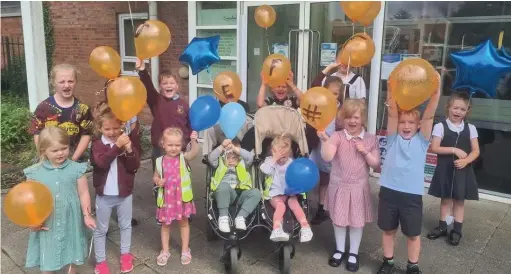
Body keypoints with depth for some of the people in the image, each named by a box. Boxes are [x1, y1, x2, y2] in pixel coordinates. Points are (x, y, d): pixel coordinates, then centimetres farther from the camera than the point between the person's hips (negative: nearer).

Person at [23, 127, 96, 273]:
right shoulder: (35, 172, -9)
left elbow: (83, 193, -4)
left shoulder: (76, 169, -10)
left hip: (70, 220, 0)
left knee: (70, 250, 19)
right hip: (46, 222, 0)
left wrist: (87, 215, -3)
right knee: (47, 253, 16)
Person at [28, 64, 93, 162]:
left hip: (75, 162, 1)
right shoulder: (44, 107, -6)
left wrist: (73, 159, -13)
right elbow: (38, 136, -6)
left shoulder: (82, 108, -3)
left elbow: (86, 135, -5)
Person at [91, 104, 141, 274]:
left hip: (125, 193, 2)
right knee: (101, 229, 11)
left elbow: (135, 167, -10)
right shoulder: (97, 144, -8)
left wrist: (129, 150, -26)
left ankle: (125, 255, 37)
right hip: (104, 195, -2)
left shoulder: (128, 141, -4)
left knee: (125, 225, 18)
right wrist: (117, 146, -36)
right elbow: (102, 163, -27)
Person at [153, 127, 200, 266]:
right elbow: (155, 177, 7)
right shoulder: (160, 161, -6)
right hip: (167, 198, 2)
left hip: (181, 197, -1)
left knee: (183, 222, 16)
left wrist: (194, 141, -50)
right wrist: (158, 181, -15)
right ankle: (165, 251, 34)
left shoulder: (183, 157, -12)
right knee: (165, 224, 16)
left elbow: (195, 152, -31)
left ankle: (185, 250, 32)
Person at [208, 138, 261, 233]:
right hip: (225, 193, -2)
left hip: (240, 193, 2)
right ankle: (223, 217, -30)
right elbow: (211, 158, 5)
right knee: (224, 185, -37)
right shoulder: (220, 163, 24)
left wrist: (235, 149, -4)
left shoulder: (242, 163, 26)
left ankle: (240, 217, -28)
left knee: (256, 192, -26)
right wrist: (222, 147, -6)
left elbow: (250, 157, 5)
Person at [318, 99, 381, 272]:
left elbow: (376, 165, -2)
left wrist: (365, 152, -17)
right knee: (338, 220, 13)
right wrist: (325, 140, -40)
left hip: (359, 187, 1)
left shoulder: (370, 139, -3)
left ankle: (353, 253, 30)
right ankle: (339, 250, 33)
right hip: (339, 186, 0)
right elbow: (327, 157, -25)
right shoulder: (337, 136, -10)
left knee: (357, 221, 11)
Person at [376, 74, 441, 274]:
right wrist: (392, 90, -21)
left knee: (413, 234, 13)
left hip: (412, 194, 0)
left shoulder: (422, 140, 1)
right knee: (388, 229, 16)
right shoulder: (393, 138, 2)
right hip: (389, 191, 1)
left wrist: (436, 90, -23)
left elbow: (429, 116, -11)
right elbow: (392, 112, -10)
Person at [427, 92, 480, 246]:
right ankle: (442, 227, 24)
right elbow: (434, 148, -12)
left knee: (459, 199, 9)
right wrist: (454, 150, -20)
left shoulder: (470, 128, 2)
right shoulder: (440, 126, -5)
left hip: (462, 169, 2)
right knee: (445, 198, 10)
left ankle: (457, 230, 20)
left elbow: (476, 151, 0)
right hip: (445, 168, -1)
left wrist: (465, 161, -19)